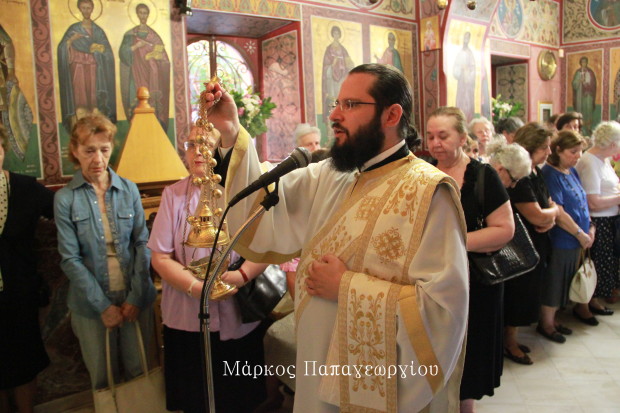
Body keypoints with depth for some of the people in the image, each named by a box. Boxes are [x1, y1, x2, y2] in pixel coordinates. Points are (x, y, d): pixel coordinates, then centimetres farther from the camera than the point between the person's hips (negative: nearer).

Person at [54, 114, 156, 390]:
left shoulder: (129, 190, -1)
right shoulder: (65, 199, -5)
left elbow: (143, 244, -2)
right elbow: (70, 259, -7)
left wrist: (137, 296, -10)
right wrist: (103, 305, -11)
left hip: (135, 298, 1)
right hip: (92, 304, -1)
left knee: (141, 372, 11)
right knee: (103, 379, 13)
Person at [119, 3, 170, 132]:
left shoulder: (154, 34, 14)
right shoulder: (130, 34, 10)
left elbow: (162, 55, 9)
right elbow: (123, 53, -1)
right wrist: (137, 46, -12)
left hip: (152, 75, 1)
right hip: (137, 74, -1)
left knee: (153, 99, -8)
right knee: (138, 100, -10)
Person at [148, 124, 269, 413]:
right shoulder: (174, 194, 0)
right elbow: (160, 257, -2)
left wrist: (241, 275, -23)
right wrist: (196, 287, -16)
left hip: (239, 319, 0)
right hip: (188, 320, 1)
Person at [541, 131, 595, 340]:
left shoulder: (572, 172, 9)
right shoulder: (549, 174, -16)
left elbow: (582, 202, 15)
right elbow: (558, 213, -20)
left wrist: (590, 228, 4)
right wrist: (580, 234, -13)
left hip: (577, 239, 8)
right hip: (560, 240, -8)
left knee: (565, 282, 16)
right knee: (553, 282, 4)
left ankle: (552, 319, 30)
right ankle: (546, 324, 19)